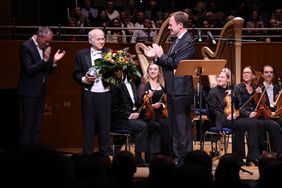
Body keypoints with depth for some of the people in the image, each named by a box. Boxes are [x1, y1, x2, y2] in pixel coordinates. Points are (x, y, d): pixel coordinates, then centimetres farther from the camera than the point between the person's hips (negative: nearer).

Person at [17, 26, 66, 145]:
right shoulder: (26, 47, -13)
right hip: (29, 91, -8)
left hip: (40, 90, 8)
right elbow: (29, 70, -20)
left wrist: (54, 61, -4)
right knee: (28, 124, -5)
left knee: (37, 125, 10)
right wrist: (45, 60, -23)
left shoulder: (44, 47, 9)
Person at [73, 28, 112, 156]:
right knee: (88, 127, 4)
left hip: (105, 94, 1)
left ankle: (106, 156, 11)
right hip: (88, 95, -1)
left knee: (105, 126, 4)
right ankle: (87, 155, 10)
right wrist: (85, 79, -14)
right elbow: (76, 74, 4)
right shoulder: (81, 55, 5)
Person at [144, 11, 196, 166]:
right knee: (174, 126, 15)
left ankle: (185, 160, 0)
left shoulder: (189, 42, -14)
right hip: (172, 89, 10)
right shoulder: (176, 41, 15)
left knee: (182, 127, -5)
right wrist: (156, 56, 5)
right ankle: (176, 158, 23)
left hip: (181, 90, -10)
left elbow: (176, 63, -21)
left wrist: (161, 55, -11)